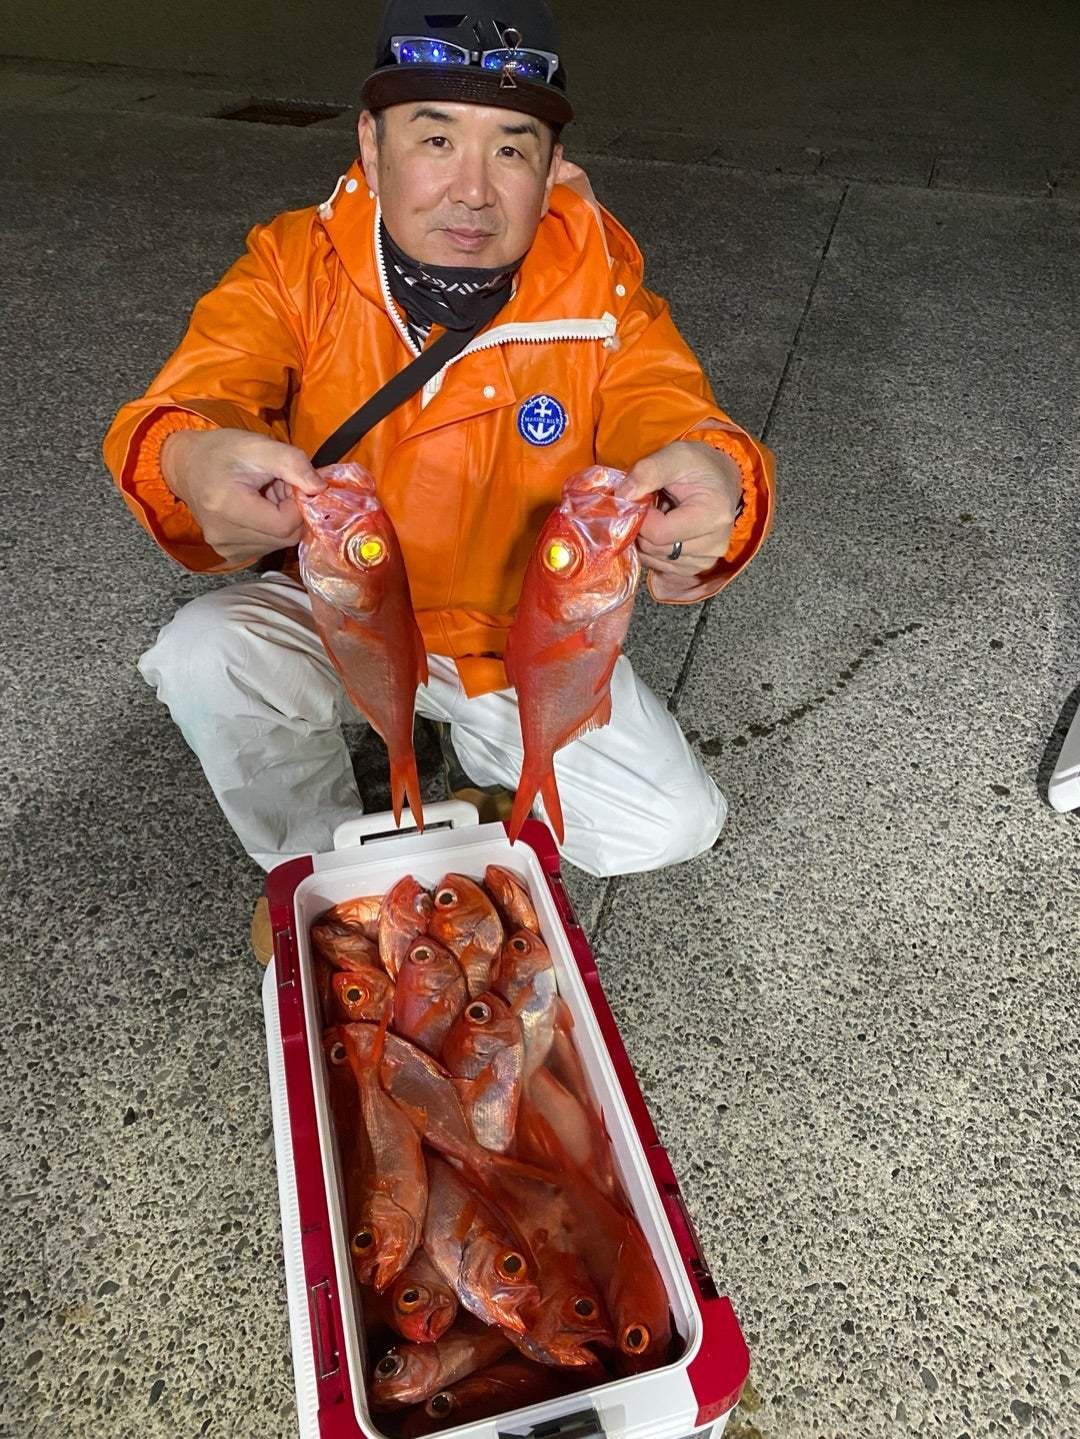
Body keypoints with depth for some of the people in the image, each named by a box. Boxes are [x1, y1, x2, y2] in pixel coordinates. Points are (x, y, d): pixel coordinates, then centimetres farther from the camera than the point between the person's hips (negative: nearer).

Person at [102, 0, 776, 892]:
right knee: (202, 661, -28)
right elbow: (195, 399, -26)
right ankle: (320, 864, 3)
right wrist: (193, 461, -53)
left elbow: (668, 413, -25)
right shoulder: (295, 266, -15)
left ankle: (492, 751, 21)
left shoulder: (601, 292, -14)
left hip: (527, 635, 1)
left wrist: (712, 480, -52)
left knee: (671, 825, -10)